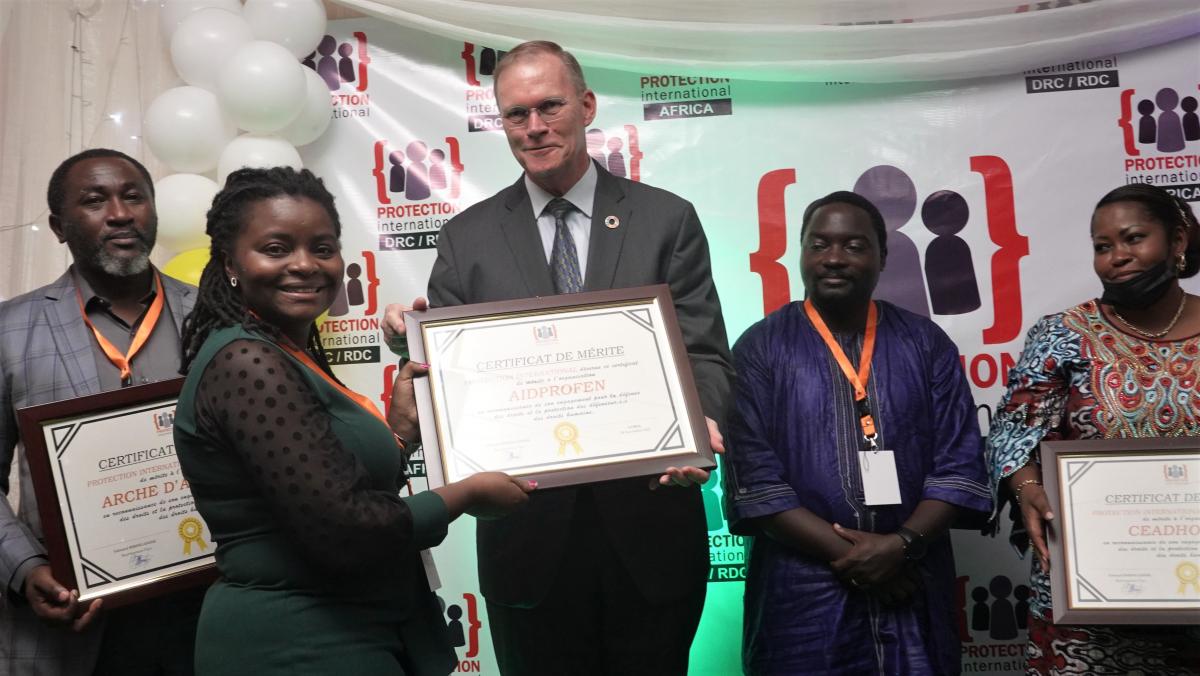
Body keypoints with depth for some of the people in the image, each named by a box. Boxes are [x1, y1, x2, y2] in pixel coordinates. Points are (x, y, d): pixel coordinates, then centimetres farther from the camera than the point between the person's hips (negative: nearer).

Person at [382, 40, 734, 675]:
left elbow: (704, 353, -3)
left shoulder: (667, 220, 2)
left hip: (650, 526, 0)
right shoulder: (468, 237, 5)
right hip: (528, 530, 1)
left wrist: (701, 424, -23)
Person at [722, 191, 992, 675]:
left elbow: (959, 464, 1)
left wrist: (904, 544, -13)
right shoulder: (760, 348, -1)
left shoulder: (926, 344, 6)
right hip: (803, 592, -2)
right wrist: (846, 554, -14)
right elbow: (753, 480, -9)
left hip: (912, 588, 2)